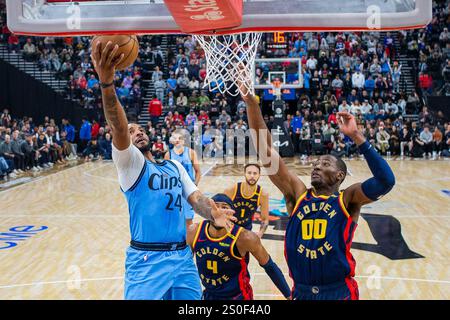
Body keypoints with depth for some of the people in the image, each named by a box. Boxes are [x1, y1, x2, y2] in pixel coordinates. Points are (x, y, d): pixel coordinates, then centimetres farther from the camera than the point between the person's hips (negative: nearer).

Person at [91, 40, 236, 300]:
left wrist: (213, 215, -19)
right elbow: (118, 129, -19)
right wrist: (107, 82, -36)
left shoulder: (175, 167, 16)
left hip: (182, 256, 5)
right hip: (146, 260, -5)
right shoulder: (130, 162, -1)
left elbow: (195, 197, 5)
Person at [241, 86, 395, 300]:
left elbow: (386, 181, -23)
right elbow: (264, 149, -6)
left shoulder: (347, 199, -5)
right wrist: (251, 102, -13)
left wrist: (356, 136, -24)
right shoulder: (297, 194, 1)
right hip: (301, 292, 3)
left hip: (339, 292, -2)